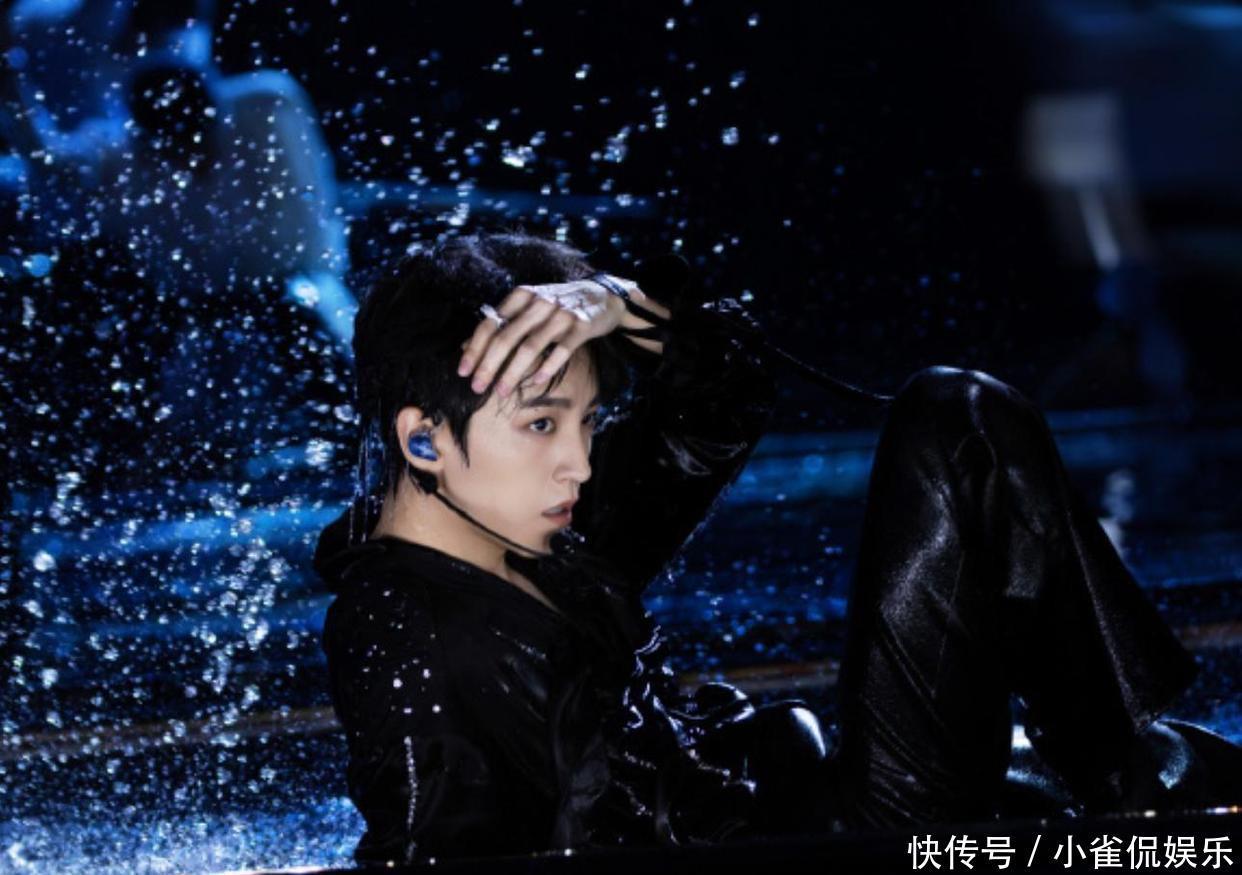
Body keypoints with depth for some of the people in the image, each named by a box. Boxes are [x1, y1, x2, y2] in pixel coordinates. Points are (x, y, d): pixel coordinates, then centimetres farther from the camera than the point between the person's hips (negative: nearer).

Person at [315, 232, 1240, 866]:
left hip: (808, 799, 10)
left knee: (961, 424, 11)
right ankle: (1134, 779, 7)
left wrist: (619, 305, -7)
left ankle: (1130, 760, 4)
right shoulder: (403, 650, -19)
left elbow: (728, 392, 13)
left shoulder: (543, 536, 8)